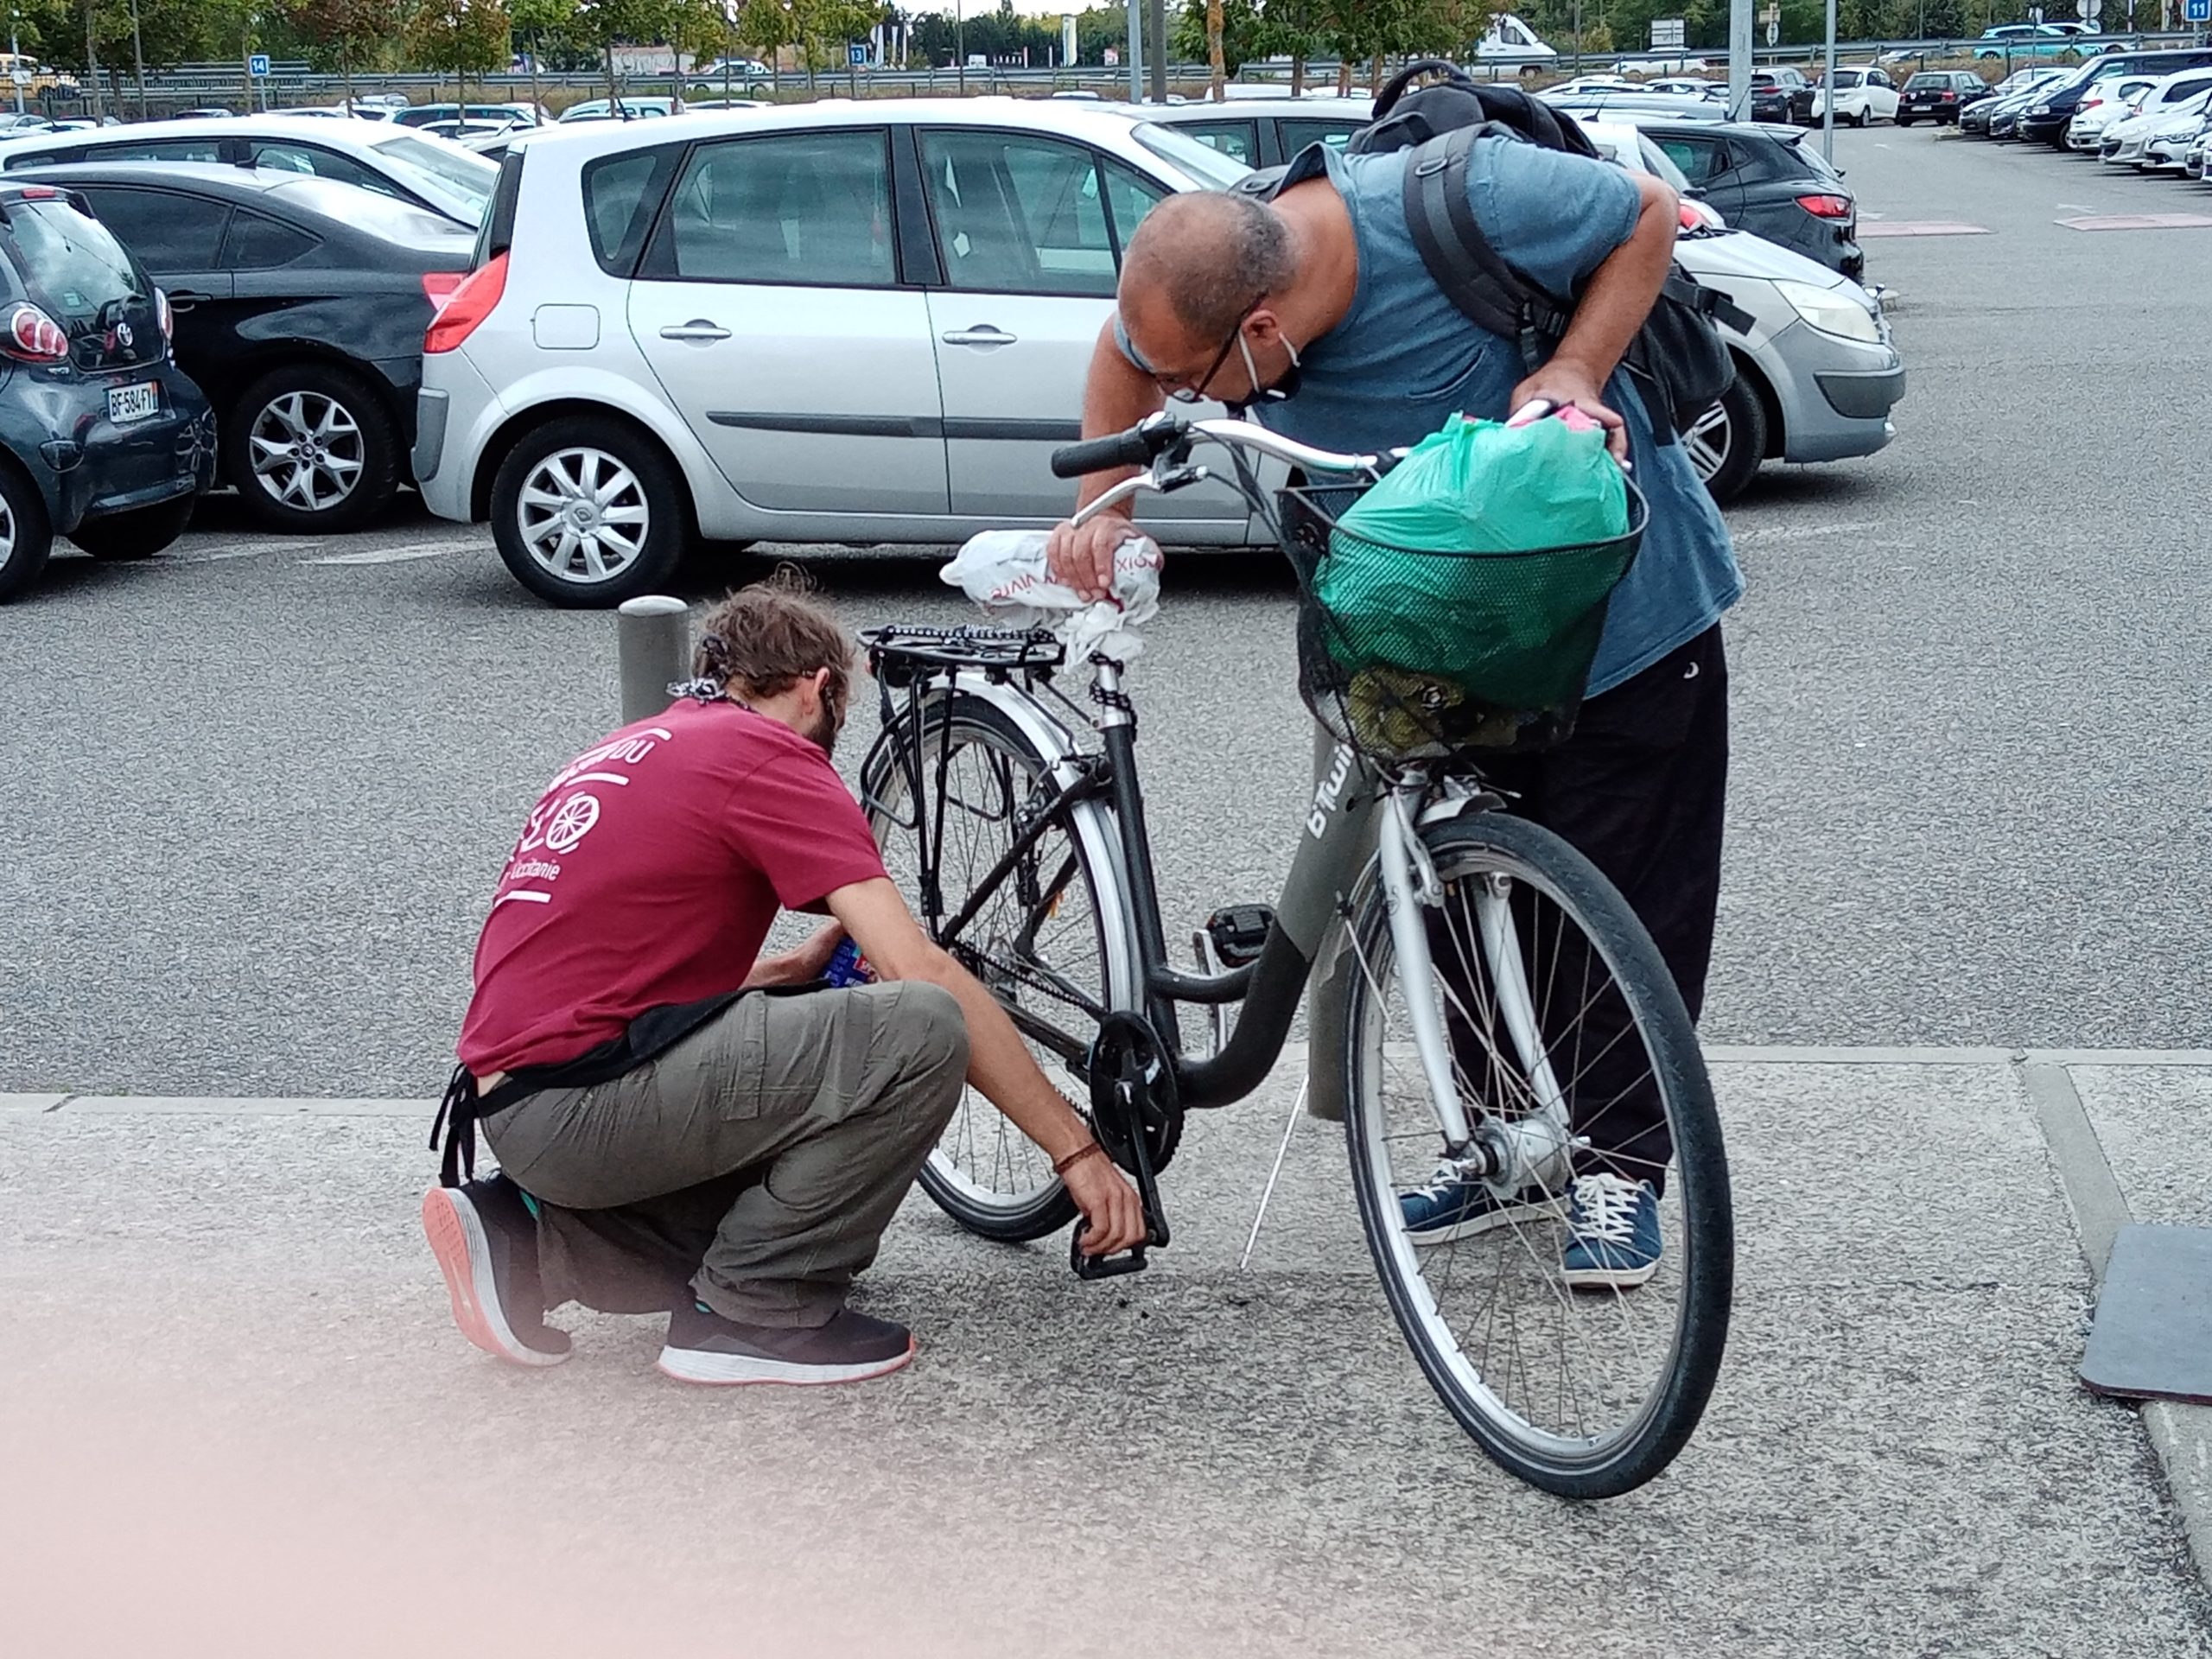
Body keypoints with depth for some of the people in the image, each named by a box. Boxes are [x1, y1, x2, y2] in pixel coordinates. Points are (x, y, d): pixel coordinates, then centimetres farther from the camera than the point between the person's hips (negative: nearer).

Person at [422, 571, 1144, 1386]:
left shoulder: (623, 752, 22)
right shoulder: (767, 754, -6)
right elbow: (922, 973, -13)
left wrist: (787, 970, 31)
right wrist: (1077, 1148, -11)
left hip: (509, 1108, 10)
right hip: (579, 1100, -10)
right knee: (922, 1030, -17)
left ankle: (535, 1239, 12)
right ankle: (753, 1312, -5)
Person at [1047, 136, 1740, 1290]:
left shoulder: (1456, 202, -30)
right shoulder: (1219, 287, -16)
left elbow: (1650, 215, -14)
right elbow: (1121, 363, 8)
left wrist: (1577, 370, -25)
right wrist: (1103, 511, -5)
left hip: (1628, 609, -5)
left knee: (1629, 894, 0)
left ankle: (1619, 1163, 15)